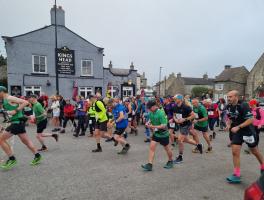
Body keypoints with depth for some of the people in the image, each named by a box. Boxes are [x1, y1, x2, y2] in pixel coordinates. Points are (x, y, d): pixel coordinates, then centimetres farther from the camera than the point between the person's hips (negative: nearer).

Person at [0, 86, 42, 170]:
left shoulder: (10, 98, -11)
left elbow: (25, 102, -20)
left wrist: (15, 111, -21)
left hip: (17, 122, -10)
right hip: (17, 122, 10)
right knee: (25, 141, 12)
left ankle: (12, 159, 4)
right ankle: (37, 156, 19)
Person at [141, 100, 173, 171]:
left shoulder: (161, 113, -25)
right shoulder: (151, 113, -4)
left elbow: (164, 126, -27)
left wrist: (153, 126, -31)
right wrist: (148, 123, -9)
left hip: (163, 134, -6)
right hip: (156, 134, 6)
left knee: (167, 149, 13)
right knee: (152, 147, -5)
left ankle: (170, 161, 38)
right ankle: (149, 165, 0)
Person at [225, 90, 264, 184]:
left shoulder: (243, 105, -22)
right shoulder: (228, 106, -3)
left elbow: (250, 120, -24)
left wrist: (238, 127, -28)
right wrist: (229, 125, -5)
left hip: (247, 131, -5)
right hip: (236, 131, 5)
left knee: (255, 151, 17)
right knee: (235, 152, -4)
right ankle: (237, 175, 5)